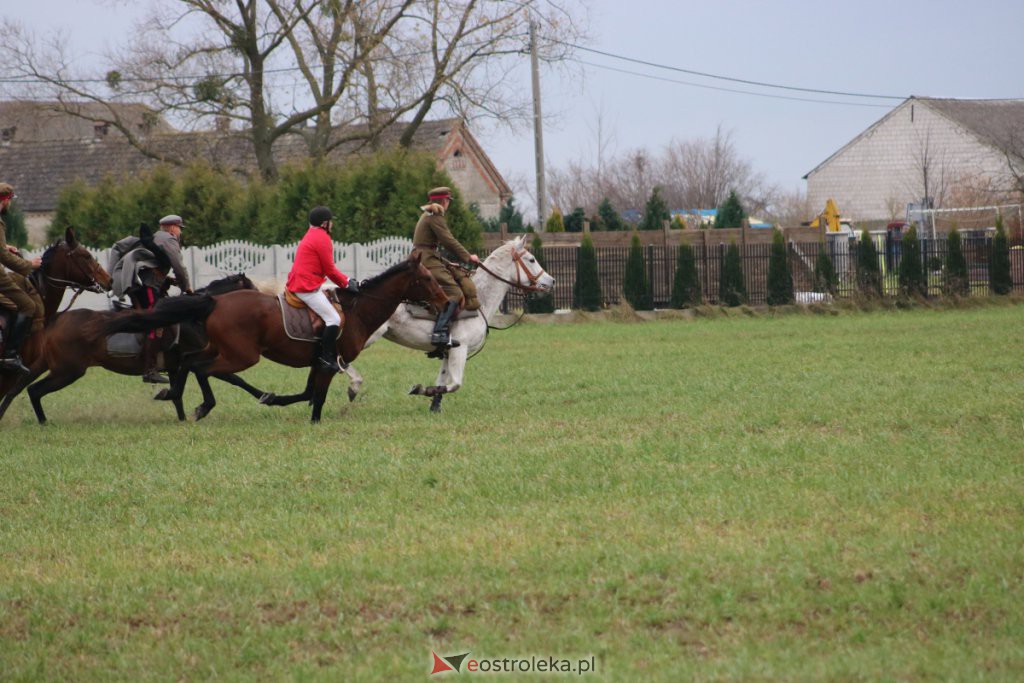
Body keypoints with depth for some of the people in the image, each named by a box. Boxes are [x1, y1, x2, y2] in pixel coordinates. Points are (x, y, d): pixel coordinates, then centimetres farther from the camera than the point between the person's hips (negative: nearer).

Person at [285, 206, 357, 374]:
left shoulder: (311, 236, 20)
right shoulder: (322, 239, -12)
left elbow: (328, 268, 23)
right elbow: (330, 271, -12)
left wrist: (346, 280, 17)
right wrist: (346, 284, 2)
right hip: (307, 288, -11)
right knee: (333, 319, -15)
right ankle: (326, 358, -18)